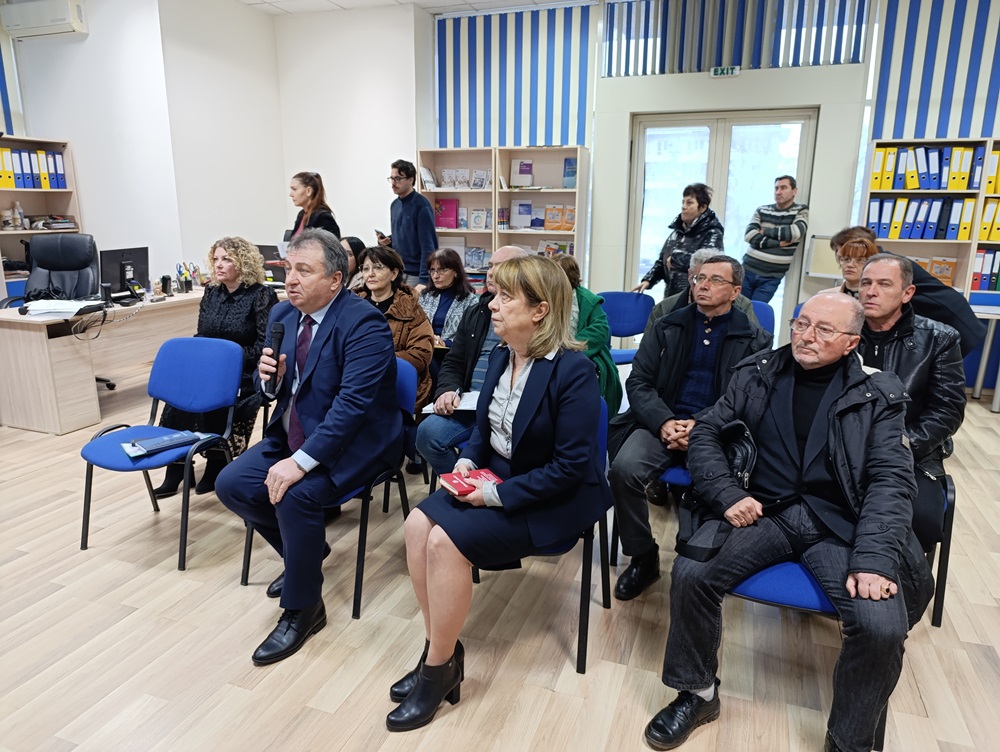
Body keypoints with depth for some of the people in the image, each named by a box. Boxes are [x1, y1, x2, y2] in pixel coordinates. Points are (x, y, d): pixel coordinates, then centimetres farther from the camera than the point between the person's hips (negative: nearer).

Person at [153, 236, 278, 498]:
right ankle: (176, 467, -9)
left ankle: (217, 466, -4)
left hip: (246, 374, -6)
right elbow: (200, 336, 15)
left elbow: (268, 345, -14)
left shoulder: (261, 295, -9)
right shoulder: (212, 292, 11)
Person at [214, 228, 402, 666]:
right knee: (231, 485, -5)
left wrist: (301, 461, -32)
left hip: (353, 442, -8)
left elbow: (352, 403, -29)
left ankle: (302, 609, -4)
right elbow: (273, 389, 12)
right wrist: (268, 376, -13)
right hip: (292, 434, 8)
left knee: (295, 496, -29)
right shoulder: (282, 314, 4)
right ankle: (303, 550, 21)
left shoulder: (363, 323, -21)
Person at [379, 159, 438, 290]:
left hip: (416, 273, -7)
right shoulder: (395, 205, 10)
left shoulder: (421, 206, -13)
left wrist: (424, 280, -24)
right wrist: (388, 241, -1)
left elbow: (428, 246, -18)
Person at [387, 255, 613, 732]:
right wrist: (467, 461, -5)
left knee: (446, 541, -22)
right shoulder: (500, 358, 2)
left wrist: (498, 494, -22)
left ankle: (440, 667, -2)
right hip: (496, 479, 7)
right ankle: (440, 648, 0)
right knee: (417, 525, -14)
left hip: (555, 500, -7)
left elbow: (572, 465, -22)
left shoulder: (573, 370, -21)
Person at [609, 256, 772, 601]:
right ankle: (643, 558, -4)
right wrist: (664, 422, -13)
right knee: (624, 468, -26)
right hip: (661, 423, 2)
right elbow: (638, 382, 6)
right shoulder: (666, 327, 14)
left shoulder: (755, 340, 9)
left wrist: (699, 425, -17)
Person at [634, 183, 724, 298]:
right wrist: (648, 280, 5)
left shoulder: (712, 233, -6)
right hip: (671, 295, 7)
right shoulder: (678, 230, 15)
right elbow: (662, 260, 20)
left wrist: (675, 258, -16)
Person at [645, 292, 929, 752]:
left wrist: (875, 558, -18)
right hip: (763, 510, 1)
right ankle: (697, 694, 4)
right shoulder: (756, 374, 8)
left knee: (884, 627, -24)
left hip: (840, 524, 0)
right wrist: (727, 495, -11)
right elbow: (706, 433, 6)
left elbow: (891, 480, -4)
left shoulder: (877, 396, 3)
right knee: (690, 573, -24)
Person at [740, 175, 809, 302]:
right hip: (748, 270, 2)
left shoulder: (801, 211, 4)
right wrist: (778, 243, -14)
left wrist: (765, 231, -5)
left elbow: (794, 233, -16)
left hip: (771, 277, -2)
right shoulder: (762, 210, 8)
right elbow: (749, 235, -7)